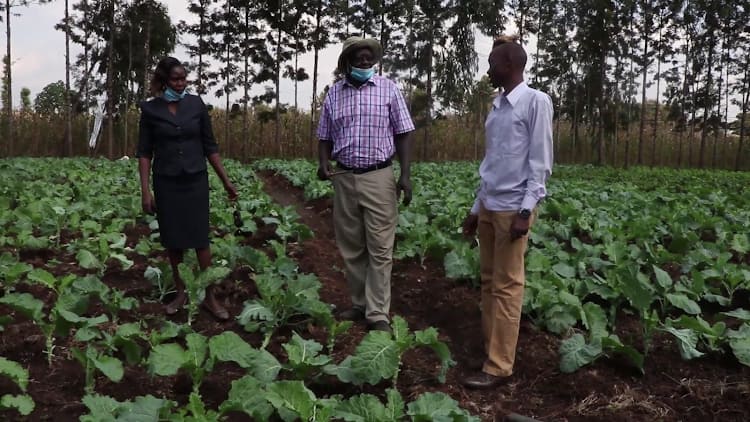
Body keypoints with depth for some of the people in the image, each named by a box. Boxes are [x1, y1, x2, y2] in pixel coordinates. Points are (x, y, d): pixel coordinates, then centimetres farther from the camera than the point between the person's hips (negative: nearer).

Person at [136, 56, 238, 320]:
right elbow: (144, 152, -2)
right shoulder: (150, 109, -3)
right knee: (172, 240, 7)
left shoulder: (196, 104, 0)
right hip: (166, 182, 0)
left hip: (196, 179, 0)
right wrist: (145, 190, -9)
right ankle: (180, 293, 21)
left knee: (200, 239, -2)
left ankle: (210, 296, 5)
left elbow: (209, 145, 5)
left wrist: (225, 180, 4)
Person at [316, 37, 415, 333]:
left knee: (380, 249, -3)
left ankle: (378, 314, 3)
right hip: (344, 178, 3)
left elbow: (403, 134, 0)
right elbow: (326, 137, 14)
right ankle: (359, 304, 22)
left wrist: (405, 175, -8)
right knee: (350, 248, 9)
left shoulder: (389, 89, 1)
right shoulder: (333, 94, 8)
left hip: (379, 177, -3)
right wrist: (323, 163, -6)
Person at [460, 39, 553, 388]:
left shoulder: (536, 102, -6)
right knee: (489, 281, 10)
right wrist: (476, 208, 16)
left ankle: (498, 366, 3)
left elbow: (540, 163, -10)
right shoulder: (496, 107, 14)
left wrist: (526, 210, -16)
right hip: (489, 206, 7)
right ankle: (489, 348, 20)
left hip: (513, 208, -7)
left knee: (507, 286, -3)